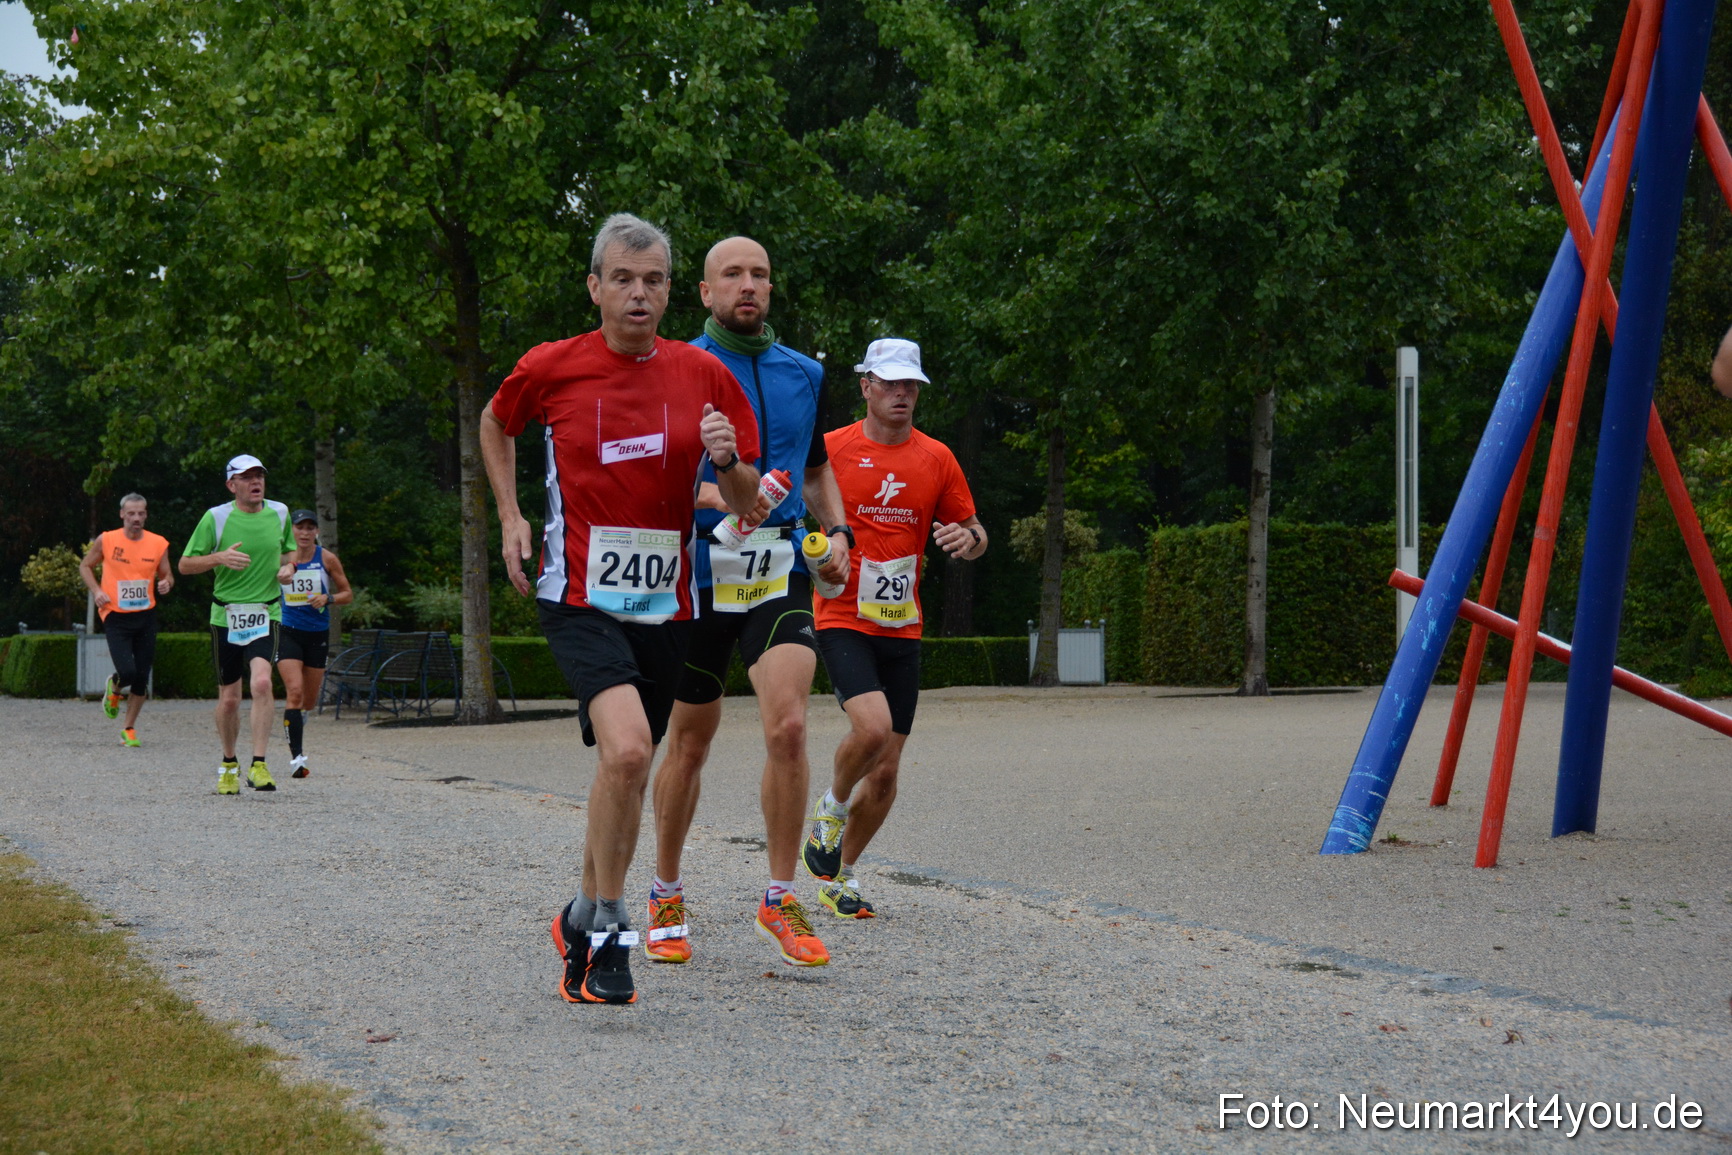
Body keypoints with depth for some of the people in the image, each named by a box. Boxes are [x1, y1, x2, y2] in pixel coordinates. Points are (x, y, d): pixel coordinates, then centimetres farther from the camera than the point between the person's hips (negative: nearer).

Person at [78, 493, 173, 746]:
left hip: (146, 616, 3)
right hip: (115, 616, -3)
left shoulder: (158, 544, 1)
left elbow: (166, 576, 12)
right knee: (127, 672, -16)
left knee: (142, 678, 3)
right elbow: (85, 566, 10)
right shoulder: (106, 540, -4)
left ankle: (129, 728, 20)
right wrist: (96, 591, -7)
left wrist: (166, 584, -12)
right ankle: (113, 688, 21)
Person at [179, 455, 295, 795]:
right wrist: (220, 557, -18)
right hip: (225, 616, -1)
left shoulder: (279, 512, 6)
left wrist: (288, 565, 1)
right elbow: (185, 564, -1)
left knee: (262, 681, -23)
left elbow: (290, 551, 24)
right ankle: (228, 764, 29)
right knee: (228, 698, 6)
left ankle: (258, 765, -19)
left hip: (265, 614, 1)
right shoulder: (215, 517, -3)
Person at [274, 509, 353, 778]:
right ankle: (296, 757, -21)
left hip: (318, 634, 2)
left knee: (309, 700, 10)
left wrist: (328, 598, -17)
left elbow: (348, 594, 4)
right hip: (289, 632, -2)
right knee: (294, 692, -19)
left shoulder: (327, 559, 0)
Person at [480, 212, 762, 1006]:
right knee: (627, 749, -24)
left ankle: (584, 919, 32)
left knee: (627, 768, 12)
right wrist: (511, 517, 9)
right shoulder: (551, 368, -3)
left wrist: (728, 460, -16)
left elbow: (744, 503, 5)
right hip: (579, 596, -3)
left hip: (664, 603, 4)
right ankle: (609, 925, -9)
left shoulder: (703, 375, 1)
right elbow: (495, 424, 18)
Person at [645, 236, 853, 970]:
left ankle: (781, 901, -5)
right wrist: (715, 496, -25)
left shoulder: (805, 374, 11)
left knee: (787, 727, -17)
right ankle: (666, 896, 28)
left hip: (780, 571, 2)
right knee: (689, 742, 8)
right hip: (698, 572, -2)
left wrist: (836, 532, 9)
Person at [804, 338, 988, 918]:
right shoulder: (829, 449, -3)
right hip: (843, 620, -4)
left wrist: (970, 537, -9)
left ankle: (840, 874, 23)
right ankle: (832, 807, 3)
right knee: (873, 726, -27)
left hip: (902, 628, 4)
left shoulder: (936, 458, 7)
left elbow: (971, 531, 15)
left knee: (886, 771, 4)